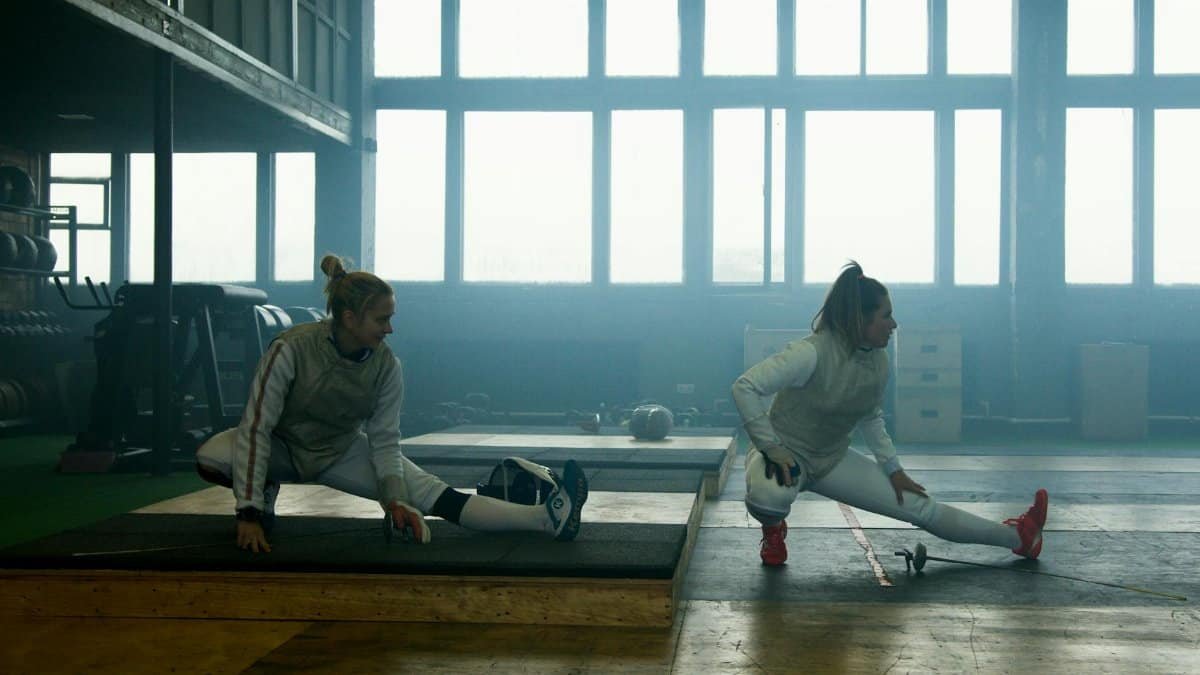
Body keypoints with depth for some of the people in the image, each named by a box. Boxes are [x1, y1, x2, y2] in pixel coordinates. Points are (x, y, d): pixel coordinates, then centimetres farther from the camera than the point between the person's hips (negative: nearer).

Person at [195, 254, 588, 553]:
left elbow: (384, 442, -11)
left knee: (432, 494, -18)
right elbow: (256, 427, -31)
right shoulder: (291, 349, -31)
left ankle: (548, 518, -29)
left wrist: (395, 501, -26)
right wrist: (248, 514, -36)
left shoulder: (386, 367, -20)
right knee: (210, 460, -36)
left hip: (342, 453, 2)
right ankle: (264, 493, -5)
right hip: (282, 445, -2)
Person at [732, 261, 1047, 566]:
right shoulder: (813, 353, -28)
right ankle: (773, 529, -5)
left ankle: (1017, 536, 19)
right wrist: (771, 447, -30)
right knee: (771, 495, -43)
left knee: (920, 506, 4)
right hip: (785, 453, -6)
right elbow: (745, 387, -28)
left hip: (832, 459, 6)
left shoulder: (879, 362, -4)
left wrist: (893, 469, 9)